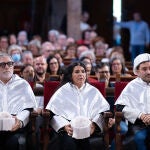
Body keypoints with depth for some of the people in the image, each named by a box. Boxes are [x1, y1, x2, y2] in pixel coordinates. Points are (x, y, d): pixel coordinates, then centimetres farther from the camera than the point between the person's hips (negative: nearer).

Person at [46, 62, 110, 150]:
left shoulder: (93, 91, 20)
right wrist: (65, 126, -14)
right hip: (69, 127, -1)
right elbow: (54, 112, 4)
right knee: (69, 143, -34)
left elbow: (103, 110, 9)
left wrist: (94, 124, -12)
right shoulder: (63, 91, 15)